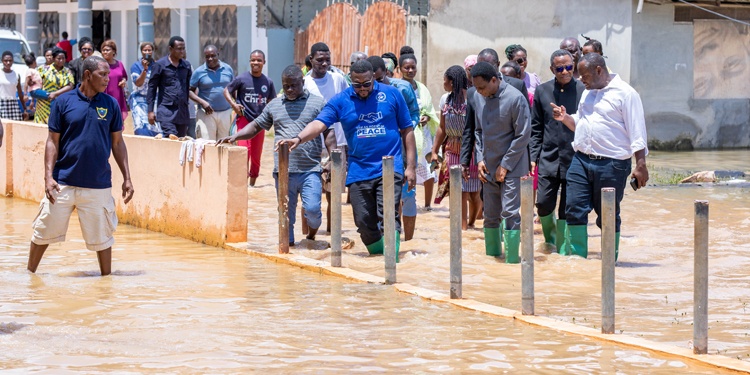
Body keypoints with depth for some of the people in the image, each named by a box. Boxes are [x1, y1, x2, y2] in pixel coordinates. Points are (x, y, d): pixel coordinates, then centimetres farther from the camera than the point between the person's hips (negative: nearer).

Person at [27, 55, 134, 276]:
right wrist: (48, 176, -8)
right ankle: (29, 274, 22)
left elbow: (117, 143, 9)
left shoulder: (111, 104, 4)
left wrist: (127, 178, 5)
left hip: (98, 184, 1)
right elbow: (53, 141, 1)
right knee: (44, 231, 6)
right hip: (63, 182, -1)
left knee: (101, 236, 6)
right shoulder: (63, 102, -1)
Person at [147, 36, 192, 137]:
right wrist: (150, 111, -4)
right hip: (166, 110, -4)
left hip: (183, 111, 5)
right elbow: (152, 87, 1)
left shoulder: (186, 65, 11)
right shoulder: (160, 65, -1)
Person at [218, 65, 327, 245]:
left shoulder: (317, 103, 4)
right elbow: (255, 126, 20)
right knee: (286, 214, 5)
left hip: (310, 170, -3)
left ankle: (311, 236, 17)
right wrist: (235, 136, 4)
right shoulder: (274, 106, 15)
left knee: (312, 209, -13)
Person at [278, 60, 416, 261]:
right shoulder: (341, 101, 3)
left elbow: (407, 131, 7)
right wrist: (298, 139, -27)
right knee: (364, 221, 5)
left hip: (390, 168, -3)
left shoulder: (392, 95, 2)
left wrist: (410, 167, 3)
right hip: (359, 171, 3)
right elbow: (319, 124, -8)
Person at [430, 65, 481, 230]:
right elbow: (442, 128, 14)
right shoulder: (446, 100, 6)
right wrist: (435, 151, 12)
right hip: (453, 152, 4)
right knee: (460, 192, 0)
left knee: (474, 192, 4)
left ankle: (471, 224, 25)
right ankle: (463, 228, 3)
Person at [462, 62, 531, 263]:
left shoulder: (516, 98, -15)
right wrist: (480, 159, 3)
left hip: (511, 166, -5)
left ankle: (512, 260, -5)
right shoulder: (477, 98, 2)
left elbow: (523, 135, -12)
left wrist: (505, 165, -12)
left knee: (510, 213, -9)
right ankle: (492, 256, 19)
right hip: (488, 167, 5)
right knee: (490, 215, 9)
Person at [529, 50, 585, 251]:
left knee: (567, 208, 2)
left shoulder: (584, 91, -4)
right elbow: (536, 128, 11)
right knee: (543, 203, -2)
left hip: (575, 158, -2)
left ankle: (562, 247, 14)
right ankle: (549, 235, 27)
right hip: (549, 158, 2)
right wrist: (533, 157, 4)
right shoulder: (542, 91, 6)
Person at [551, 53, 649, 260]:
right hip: (581, 160, 6)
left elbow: (636, 132, -9)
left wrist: (641, 165, -14)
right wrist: (566, 118, 7)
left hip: (611, 164, -6)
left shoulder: (625, 93, -6)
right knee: (574, 209, -1)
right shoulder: (587, 93, 17)